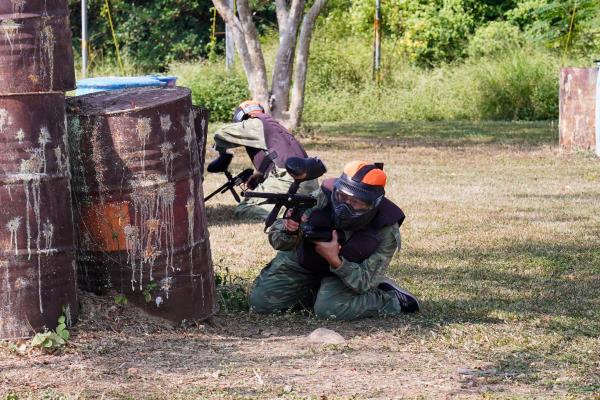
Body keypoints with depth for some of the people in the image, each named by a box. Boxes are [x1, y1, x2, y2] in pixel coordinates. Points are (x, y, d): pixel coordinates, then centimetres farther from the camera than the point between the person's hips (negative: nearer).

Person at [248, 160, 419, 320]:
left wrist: (335, 261, -45)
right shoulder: (322, 198, -30)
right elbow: (277, 241, -23)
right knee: (260, 301, -8)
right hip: (304, 260, 3)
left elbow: (362, 282, -27)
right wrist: (290, 231, -47)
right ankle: (317, 291, 13)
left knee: (329, 308, -31)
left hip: (346, 269, -3)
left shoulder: (386, 231, -32)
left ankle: (391, 299, -6)